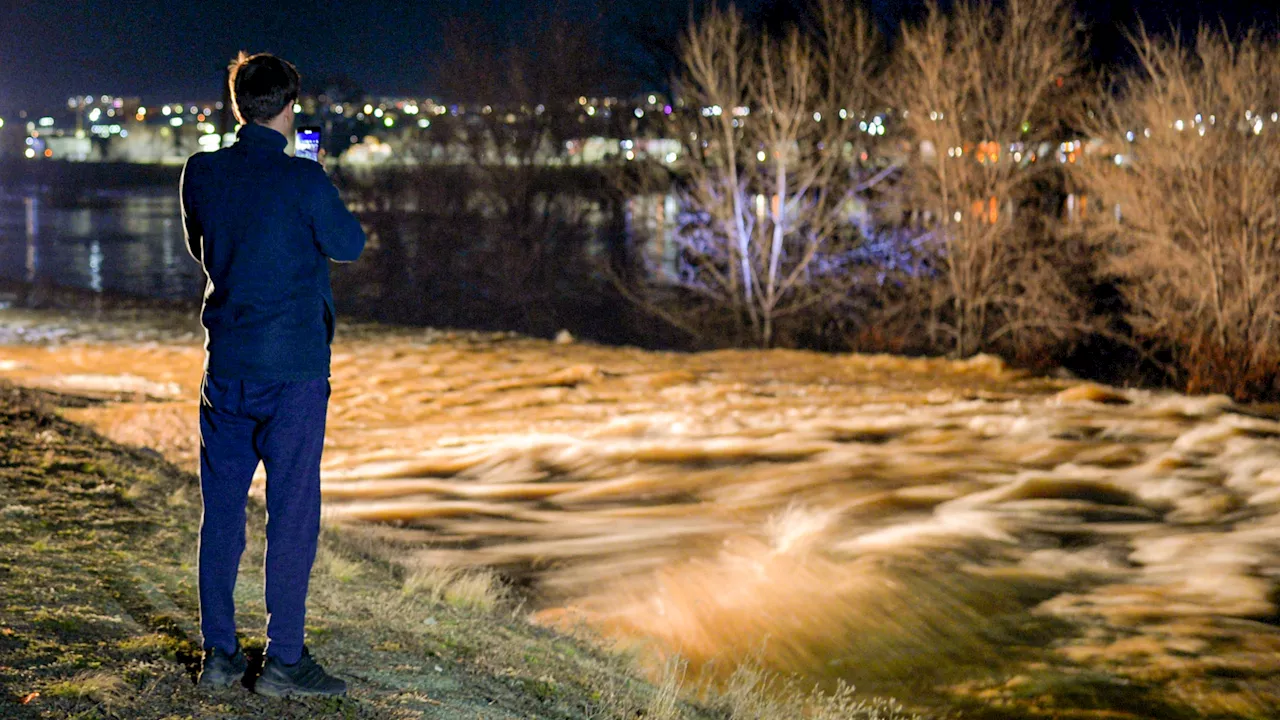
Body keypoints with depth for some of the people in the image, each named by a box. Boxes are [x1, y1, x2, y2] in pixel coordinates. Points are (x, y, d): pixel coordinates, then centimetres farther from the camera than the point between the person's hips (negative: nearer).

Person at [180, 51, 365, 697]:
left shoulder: (201, 173, 2)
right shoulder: (302, 180, -13)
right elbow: (350, 246, 1)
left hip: (225, 365, 5)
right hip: (294, 366, -5)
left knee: (221, 510, 11)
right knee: (292, 514, 1)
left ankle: (219, 653, 16)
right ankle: (283, 661, 4)